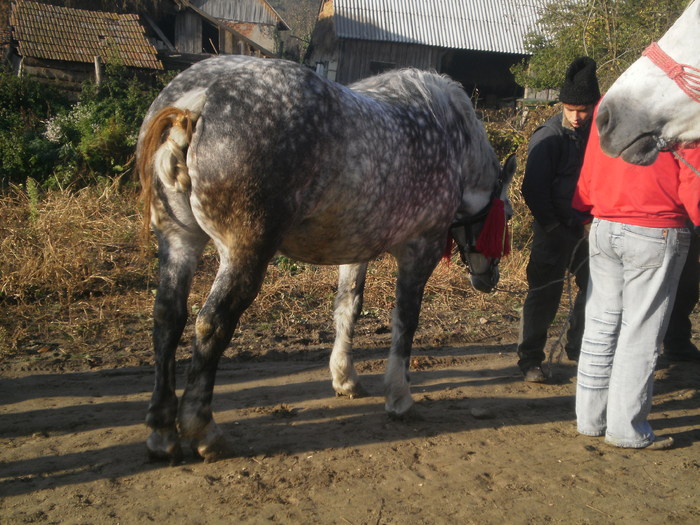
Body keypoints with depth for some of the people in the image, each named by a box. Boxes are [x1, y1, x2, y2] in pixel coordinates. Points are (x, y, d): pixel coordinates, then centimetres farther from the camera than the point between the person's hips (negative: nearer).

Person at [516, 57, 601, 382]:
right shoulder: (549, 136, -11)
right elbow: (533, 188, -13)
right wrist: (553, 227, -13)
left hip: (591, 226, 5)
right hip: (556, 229, -5)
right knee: (545, 292, -3)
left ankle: (579, 348, 30)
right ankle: (530, 358, 9)